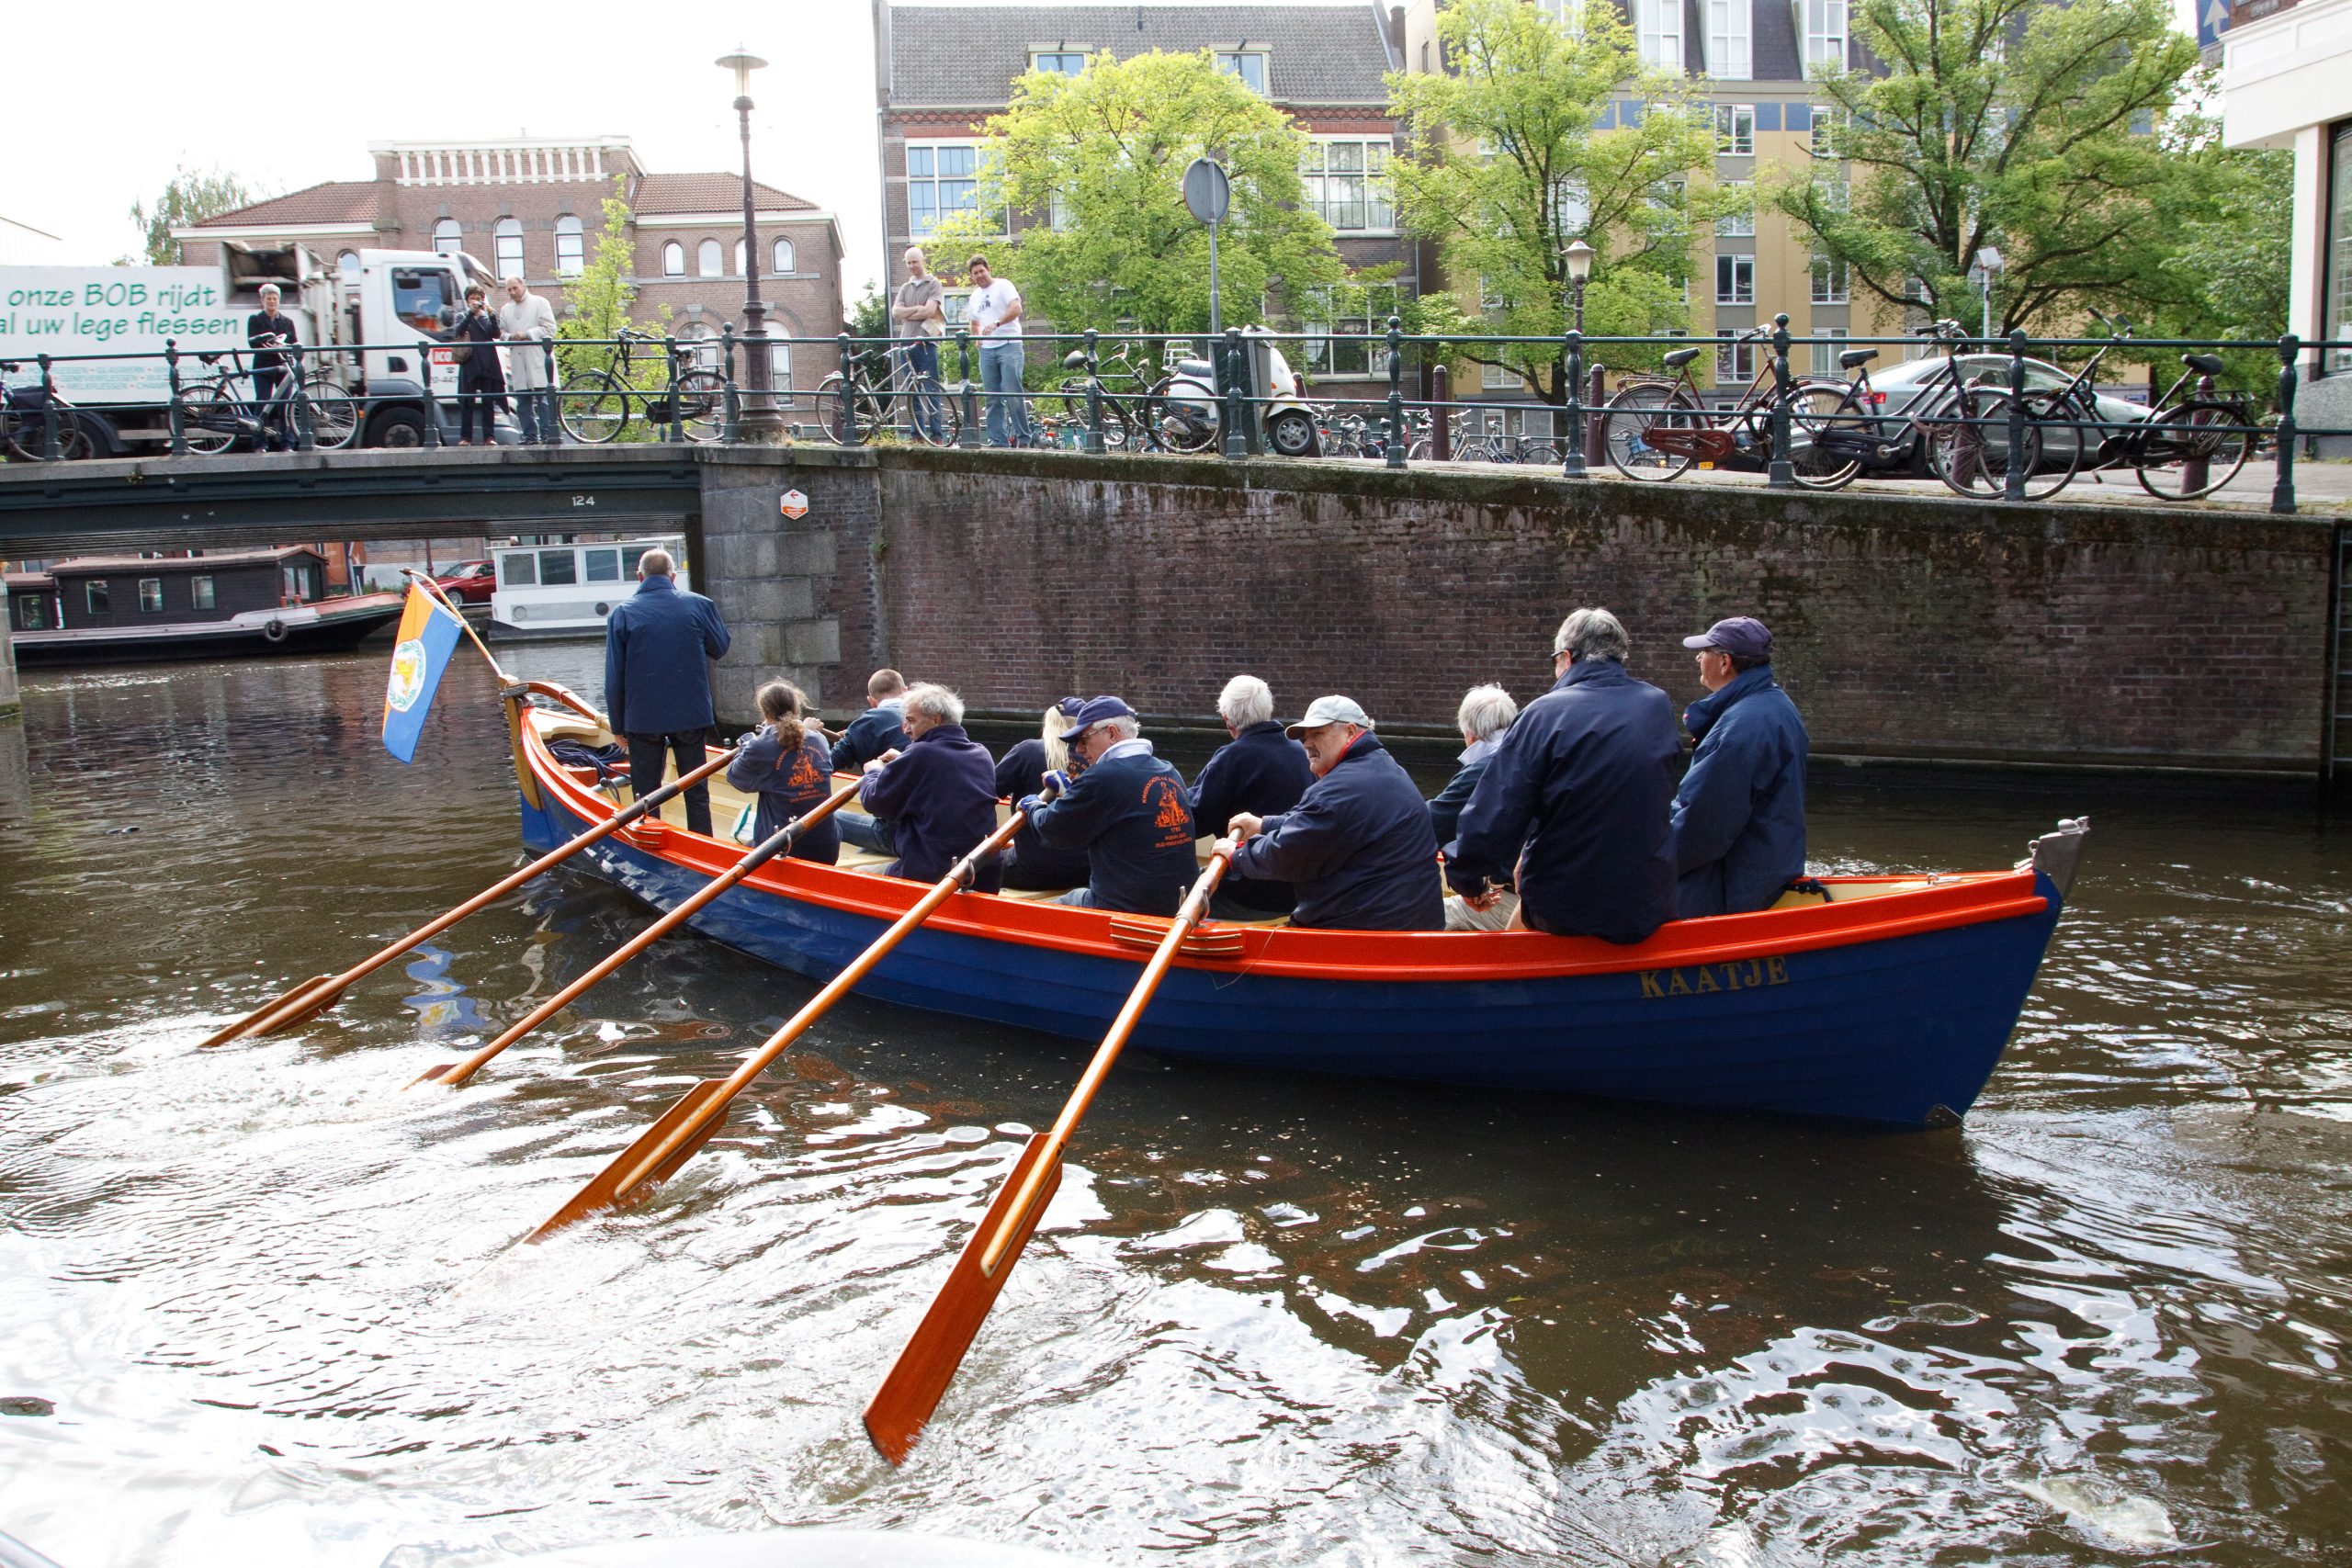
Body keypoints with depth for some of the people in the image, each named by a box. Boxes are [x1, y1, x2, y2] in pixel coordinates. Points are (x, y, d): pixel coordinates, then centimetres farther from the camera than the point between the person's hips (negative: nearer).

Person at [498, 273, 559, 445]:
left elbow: (549, 328, -2)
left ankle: (547, 434, -10)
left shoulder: (539, 303, 6)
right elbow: (501, 333, 19)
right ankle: (530, 436, 4)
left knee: (543, 397, -10)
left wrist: (526, 335, -10)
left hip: (538, 358, -5)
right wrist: (510, 337, -4)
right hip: (517, 359, 5)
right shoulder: (506, 309, 20)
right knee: (523, 401, 2)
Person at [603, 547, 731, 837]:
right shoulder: (699, 605, -4)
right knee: (697, 793, 10)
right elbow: (720, 649, 10)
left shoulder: (622, 613, -5)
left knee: (645, 795, 9)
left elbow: (614, 676, -4)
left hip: (642, 718, -1)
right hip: (691, 716, 1)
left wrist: (618, 724, 4)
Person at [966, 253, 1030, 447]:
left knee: (1013, 394, -13)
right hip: (986, 350, 7)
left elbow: (1016, 308, -17)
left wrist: (997, 323, -30)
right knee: (992, 399, 5)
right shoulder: (975, 297, 21)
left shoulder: (1003, 286, -1)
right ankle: (997, 440, 8)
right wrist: (977, 338, 14)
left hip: (1009, 346, -7)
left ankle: (1023, 438, -8)